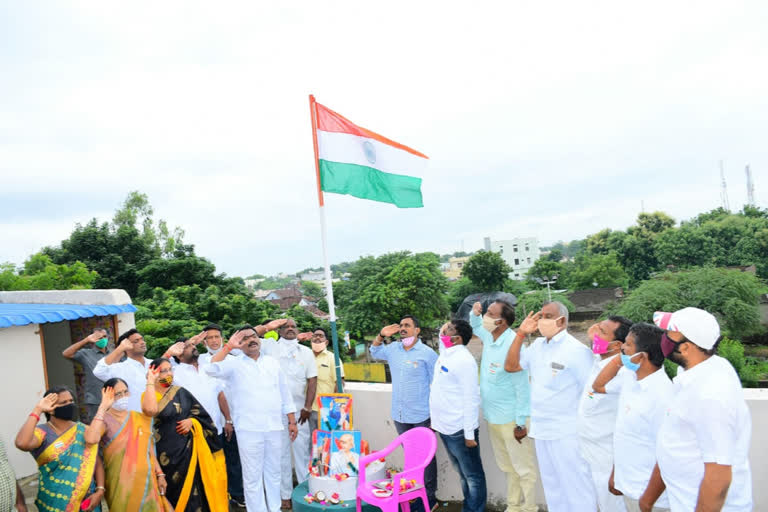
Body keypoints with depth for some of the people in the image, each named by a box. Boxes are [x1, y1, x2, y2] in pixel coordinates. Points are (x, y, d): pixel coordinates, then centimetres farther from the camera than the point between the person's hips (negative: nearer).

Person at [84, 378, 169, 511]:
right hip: (122, 483, -4)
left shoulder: (139, 419, 8)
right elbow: (91, 439, -30)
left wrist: (159, 474, 9)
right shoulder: (105, 419, -8)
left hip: (146, 480, 4)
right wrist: (102, 407, -24)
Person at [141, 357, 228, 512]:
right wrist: (150, 381, -20)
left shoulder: (181, 392, 8)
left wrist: (191, 421, -10)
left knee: (195, 486, 5)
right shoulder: (149, 395, -4)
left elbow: (201, 413, 11)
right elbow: (150, 410, -29)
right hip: (169, 451, -3)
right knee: (176, 490, 3)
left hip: (191, 447, 3)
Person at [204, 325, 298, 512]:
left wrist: (292, 421, 10)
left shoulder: (272, 362, 10)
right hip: (249, 429, -3)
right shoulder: (234, 364, -1)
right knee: (252, 476, 5)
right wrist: (228, 346, -18)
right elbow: (211, 369, -20)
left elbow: (285, 393, 13)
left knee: (274, 472, 15)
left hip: (274, 427, 4)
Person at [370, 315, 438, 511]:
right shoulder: (393, 349, 4)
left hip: (421, 416, -6)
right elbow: (375, 352, 21)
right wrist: (381, 336, 1)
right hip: (399, 415, 6)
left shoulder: (427, 353, -13)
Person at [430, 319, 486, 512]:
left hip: (459, 429, -9)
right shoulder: (446, 353, 5)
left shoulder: (464, 360, -20)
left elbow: (471, 398, -21)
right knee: (462, 473, 21)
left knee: (473, 475, 7)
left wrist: (469, 433, -20)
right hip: (445, 427, 9)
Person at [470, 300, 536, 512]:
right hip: (492, 417, 8)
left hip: (511, 419, -8)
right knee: (508, 467, 22)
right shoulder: (489, 336, -1)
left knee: (523, 468, 8)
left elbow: (522, 387, -21)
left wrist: (521, 423, -18)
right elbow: (475, 327, 24)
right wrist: (475, 313, 1)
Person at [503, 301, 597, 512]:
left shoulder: (576, 350, -14)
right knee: (551, 483, 20)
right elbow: (510, 366, 9)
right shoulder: (537, 345, 6)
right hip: (541, 429, 7)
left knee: (575, 484, 6)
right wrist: (520, 333, 1)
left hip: (567, 432, -7)